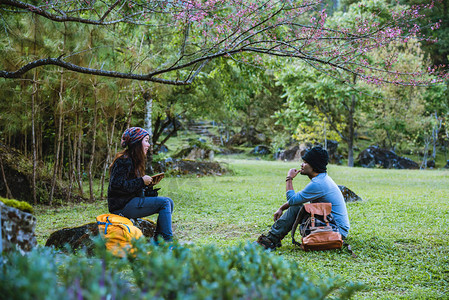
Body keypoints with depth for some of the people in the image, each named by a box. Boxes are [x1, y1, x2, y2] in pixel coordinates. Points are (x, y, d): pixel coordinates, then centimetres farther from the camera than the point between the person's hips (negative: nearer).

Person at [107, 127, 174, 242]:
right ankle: (167, 241, -15)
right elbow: (116, 185, -24)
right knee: (164, 202, -17)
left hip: (131, 201, 10)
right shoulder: (124, 160, -15)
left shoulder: (134, 160, 17)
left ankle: (158, 239, 2)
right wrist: (141, 181, -20)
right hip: (122, 206, -10)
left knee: (169, 202, 3)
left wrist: (147, 183, 4)